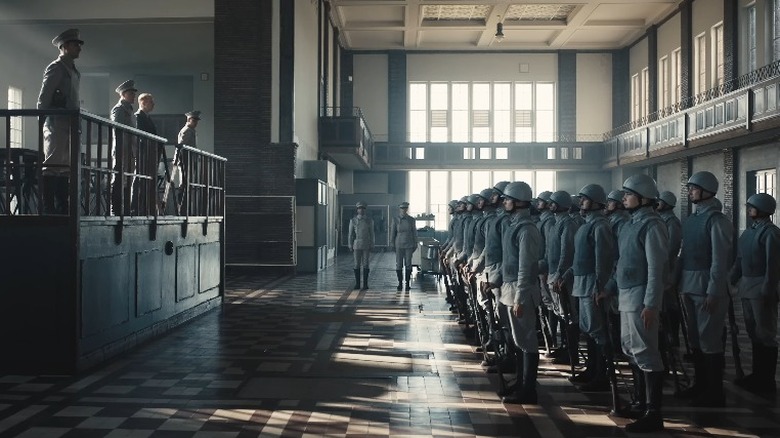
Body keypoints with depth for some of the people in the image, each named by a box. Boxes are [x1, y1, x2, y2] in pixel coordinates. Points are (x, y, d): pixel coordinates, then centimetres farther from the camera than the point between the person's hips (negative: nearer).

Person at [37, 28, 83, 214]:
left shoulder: (73, 71, 21)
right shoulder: (56, 68, -5)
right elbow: (43, 98, -9)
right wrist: (43, 121, -12)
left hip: (69, 125, 9)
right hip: (57, 124, -9)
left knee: (64, 166, 10)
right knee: (53, 165, -10)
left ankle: (62, 209, 14)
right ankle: (48, 210, -11)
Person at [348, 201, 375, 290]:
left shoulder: (369, 220, 1)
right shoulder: (353, 220, 1)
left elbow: (371, 234, 2)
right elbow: (350, 234, 3)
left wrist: (371, 246, -2)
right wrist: (350, 246, -2)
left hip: (366, 246, 0)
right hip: (357, 245, 0)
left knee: (366, 265, -1)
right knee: (357, 265, 1)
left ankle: (365, 284, 4)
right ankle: (357, 284, 8)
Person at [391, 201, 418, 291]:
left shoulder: (411, 220, 4)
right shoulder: (396, 219, 2)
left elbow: (414, 233, 8)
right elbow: (393, 232, 6)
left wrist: (415, 245, 6)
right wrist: (392, 244, 4)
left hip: (409, 245, 0)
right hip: (399, 245, 0)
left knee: (408, 264, 1)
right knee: (399, 264, 0)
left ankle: (407, 284, 8)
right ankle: (400, 284, 10)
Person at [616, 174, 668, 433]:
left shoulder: (651, 225, -13)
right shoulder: (632, 223, 14)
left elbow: (656, 268, -19)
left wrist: (650, 304, -23)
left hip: (641, 297, -10)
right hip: (625, 296, 10)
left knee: (645, 353, -6)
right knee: (630, 350, 17)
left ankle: (653, 414, -1)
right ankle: (642, 401, 31)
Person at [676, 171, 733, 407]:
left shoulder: (716, 220, -11)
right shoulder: (691, 219, 13)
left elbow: (719, 259, -15)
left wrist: (714, 292, -18)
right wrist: (678, 281, 11)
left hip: (707, 288, -8)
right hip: (690, 287, 9)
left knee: (709, 339, -3)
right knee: (695, 338, 16)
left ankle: (714, 393, 6)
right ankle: (700, 385, 27)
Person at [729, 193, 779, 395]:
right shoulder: (748, 232, 15)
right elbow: (739, 261, 19)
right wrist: (731, 282, 16)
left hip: (762, 289, -9)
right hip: (747, 288, 9)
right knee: (754, 333, 15)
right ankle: (758, 375, 26)